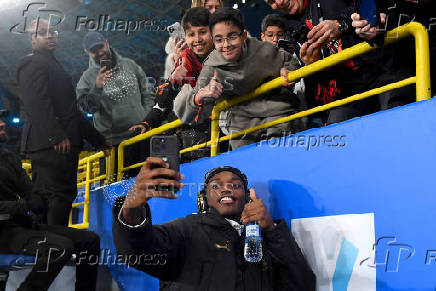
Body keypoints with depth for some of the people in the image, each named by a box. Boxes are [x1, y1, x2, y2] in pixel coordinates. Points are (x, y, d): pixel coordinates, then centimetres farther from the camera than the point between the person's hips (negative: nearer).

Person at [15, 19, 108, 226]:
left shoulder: (53, 65, 29)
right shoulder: (32, 64, -2)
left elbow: (70, 111, 29)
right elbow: (37, 103, -17)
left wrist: (97, 139, 27)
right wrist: (57, 136, -26)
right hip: (52, 144, -9)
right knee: (61, 195, -14)